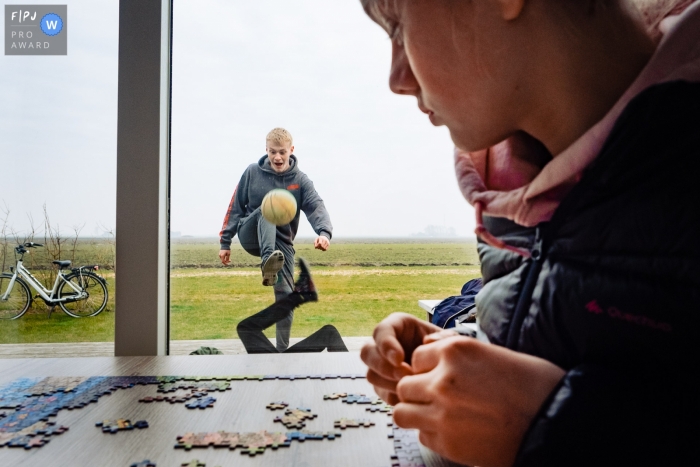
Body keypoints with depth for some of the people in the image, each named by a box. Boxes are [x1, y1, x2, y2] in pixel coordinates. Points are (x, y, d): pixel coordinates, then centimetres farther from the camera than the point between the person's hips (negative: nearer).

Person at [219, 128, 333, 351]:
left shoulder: (300, 180, -5)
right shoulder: (252, 172, -3)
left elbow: (316, 207, -21)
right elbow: (236, 207, 2)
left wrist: (324, 232, -42)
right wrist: (225, 241, -1)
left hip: (281, 241, 1)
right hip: (251, 236, -1)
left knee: (286, 293, -7)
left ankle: (282, 347, 6)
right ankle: (268, 262, -55)